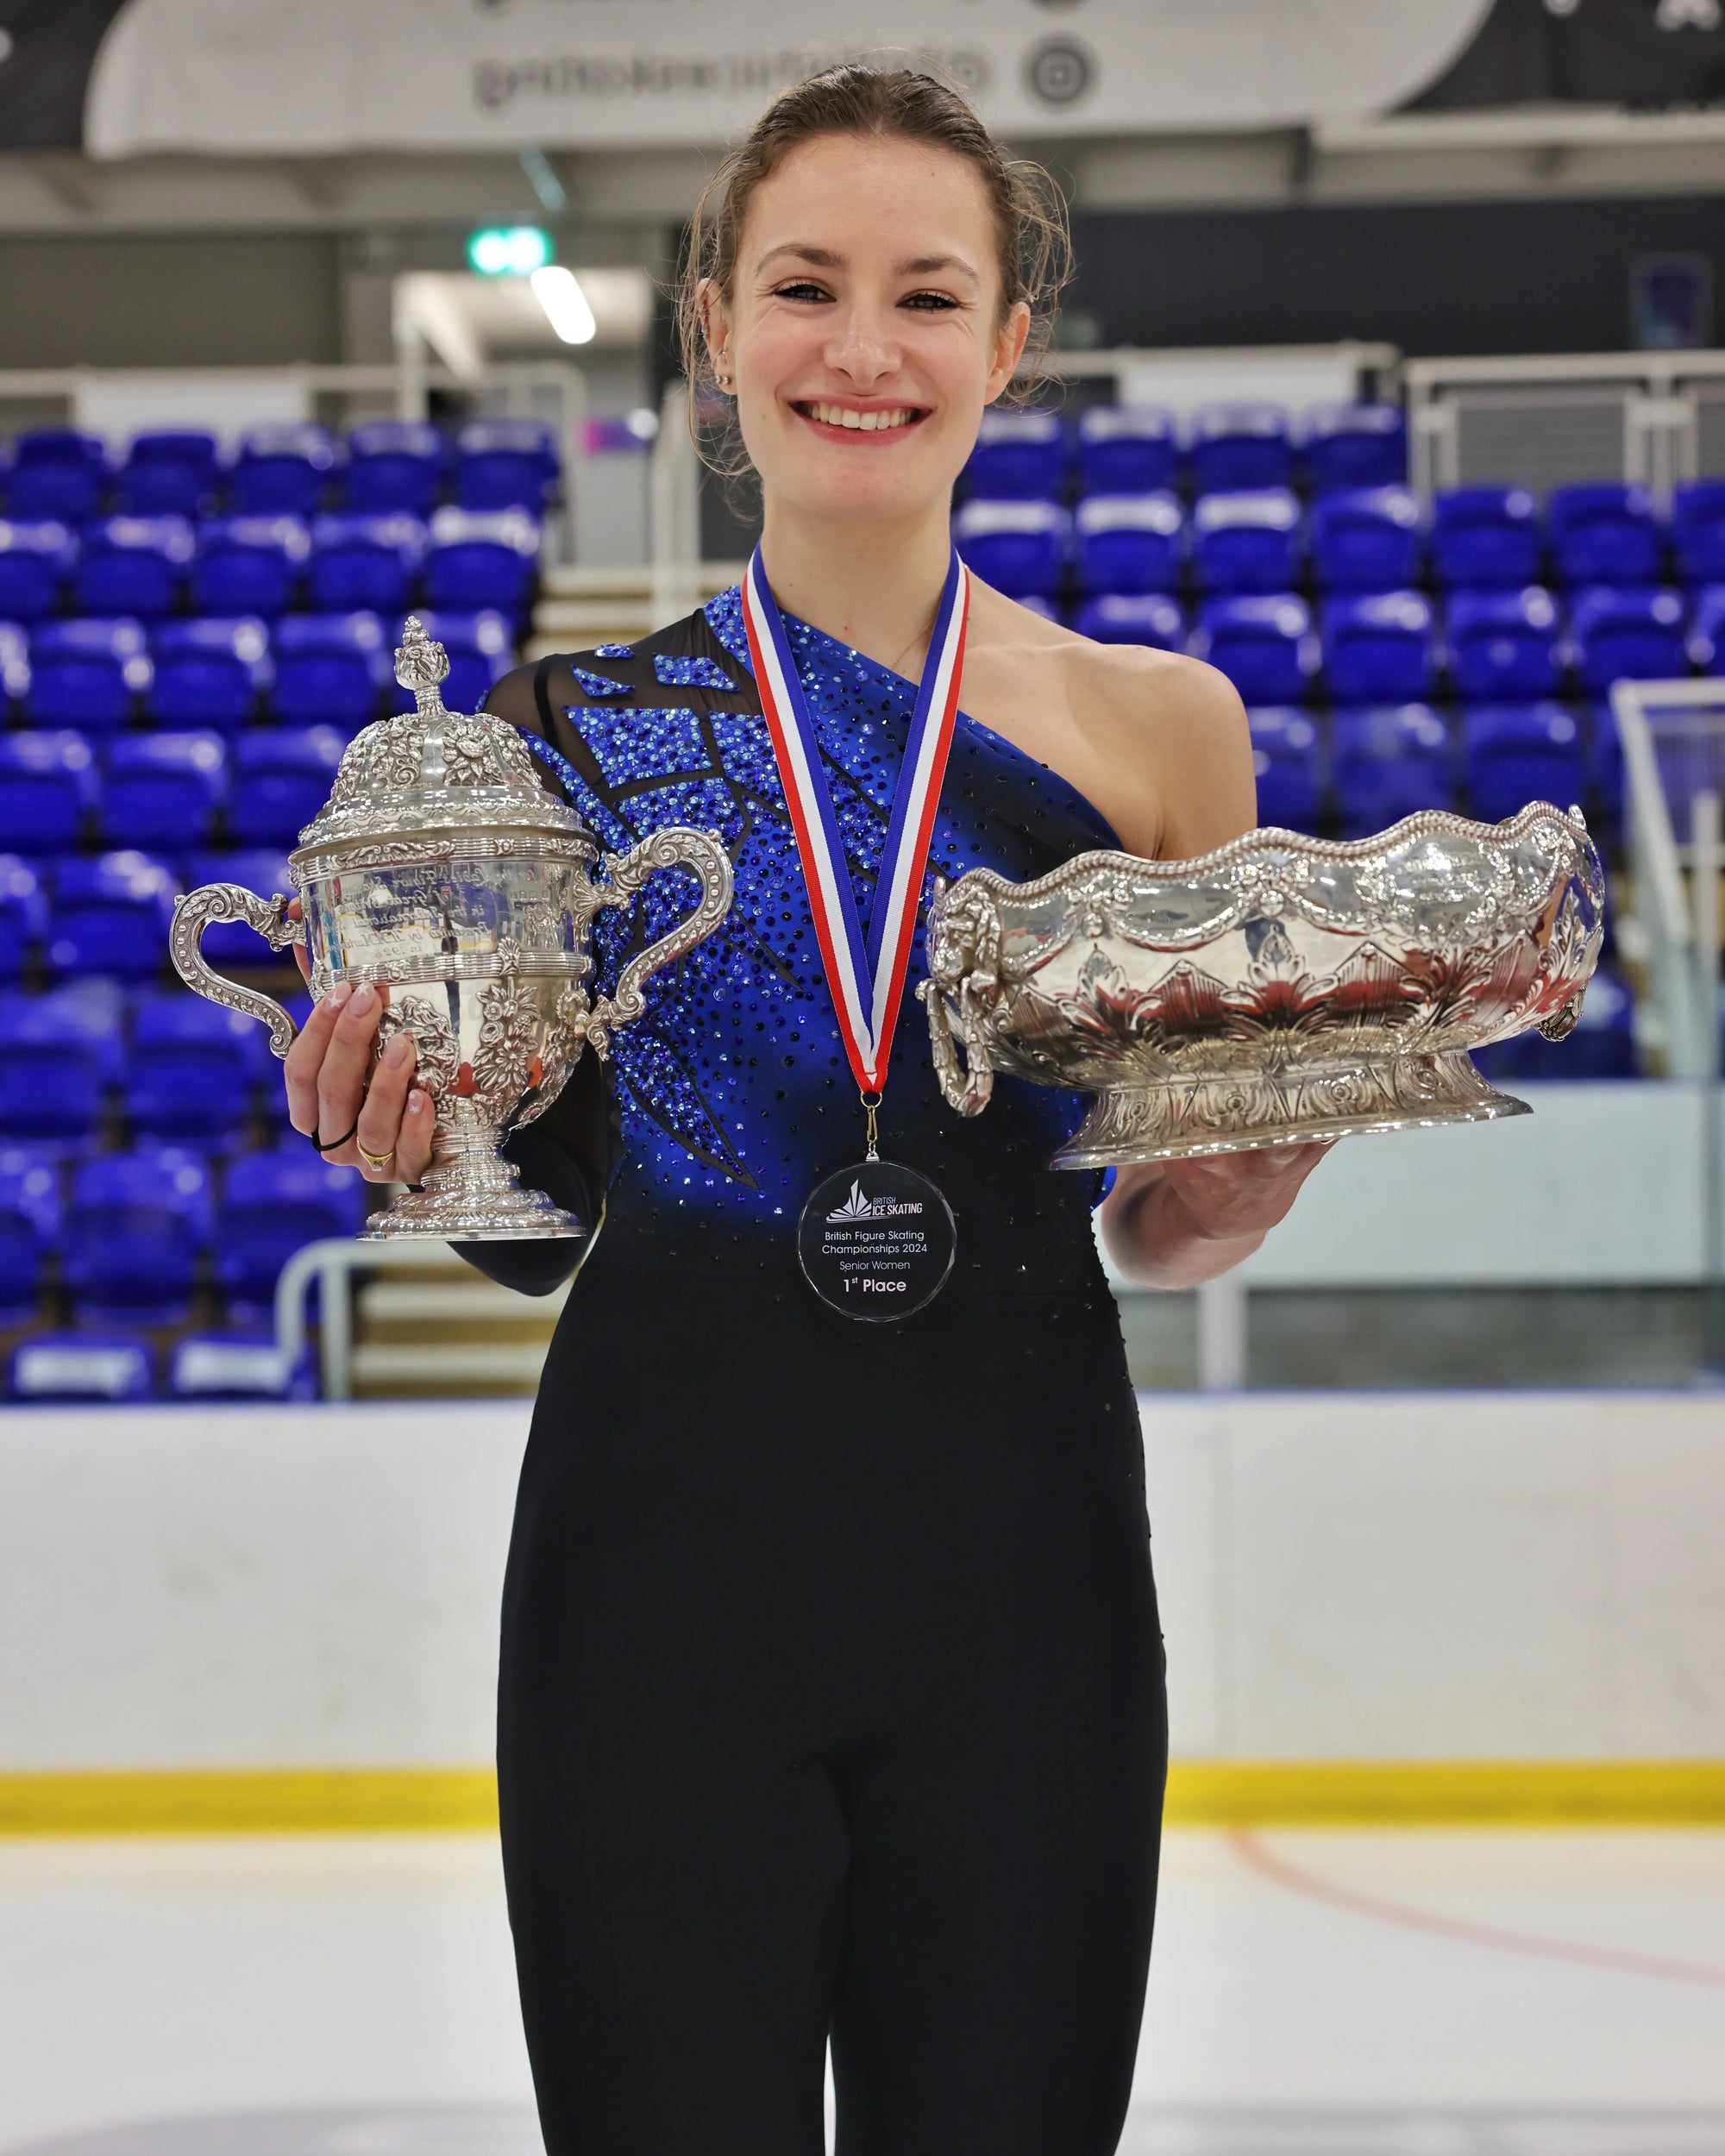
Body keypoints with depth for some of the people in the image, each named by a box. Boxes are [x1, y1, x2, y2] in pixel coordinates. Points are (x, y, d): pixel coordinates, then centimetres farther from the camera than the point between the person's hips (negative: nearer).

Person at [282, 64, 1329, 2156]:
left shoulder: (1152, 726, 4)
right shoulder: (568, 726, 3)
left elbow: (1165, 1229, 12)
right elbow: (539, 1220, 9)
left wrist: (1252, 1180, -10)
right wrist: (404, 1118, -11)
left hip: (1023, 1574, 1)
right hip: (660, 1566, 0)